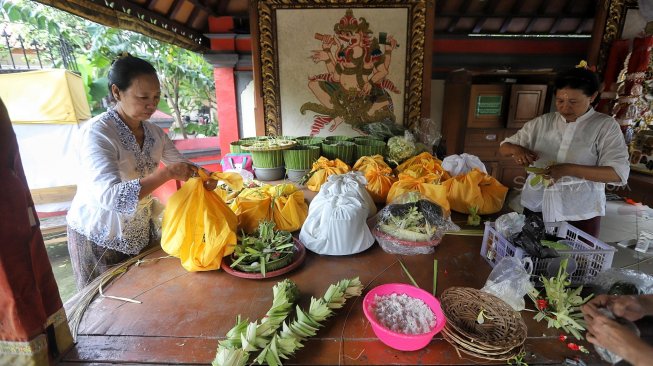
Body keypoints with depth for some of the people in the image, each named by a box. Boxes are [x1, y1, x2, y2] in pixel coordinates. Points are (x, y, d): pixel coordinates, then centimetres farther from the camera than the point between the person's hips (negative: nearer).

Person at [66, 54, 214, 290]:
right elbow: (109, 196, -31)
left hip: (143, 231, 6)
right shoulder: (97, 132, -20)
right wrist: (167, 173, -36)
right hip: (100, 238, -5)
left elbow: (181, 164, 7)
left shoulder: (154, 132, -1)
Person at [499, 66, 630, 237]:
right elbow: (503, 148, 8)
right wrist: (515, 149, -15)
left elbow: (619, 173, -11)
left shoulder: (605, 126, -3)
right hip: (536, 207, 2)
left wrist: (567, 169, -24)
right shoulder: (542, 122, 3)